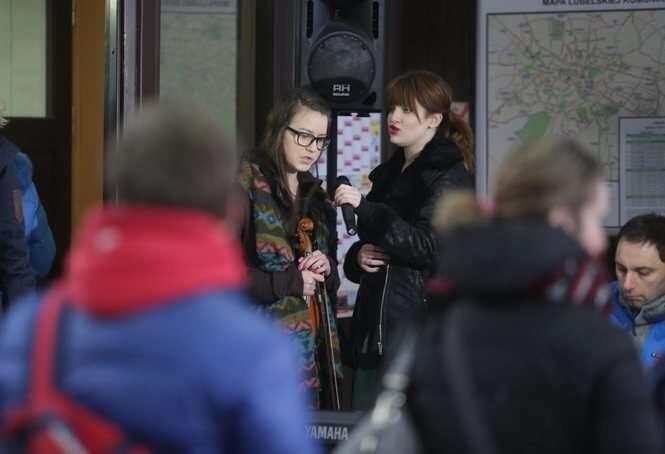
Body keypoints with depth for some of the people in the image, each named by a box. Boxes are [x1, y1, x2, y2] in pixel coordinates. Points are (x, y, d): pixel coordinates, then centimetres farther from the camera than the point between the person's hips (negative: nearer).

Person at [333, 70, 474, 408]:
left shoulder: (449, 176, -5)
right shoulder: (389, 174, 19)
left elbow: (429, 245, -18)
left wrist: (364, 207, -22)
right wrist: (357, 257, 4)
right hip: (373, 329, 8)